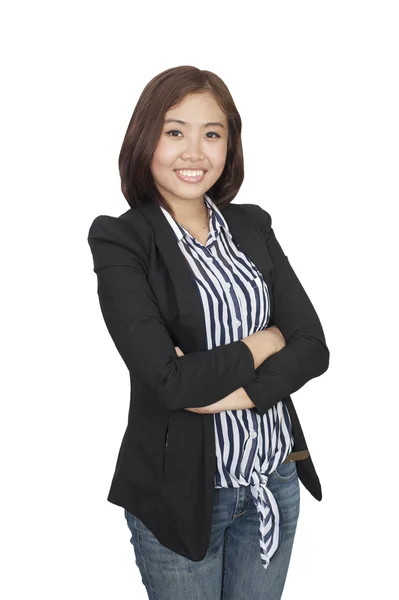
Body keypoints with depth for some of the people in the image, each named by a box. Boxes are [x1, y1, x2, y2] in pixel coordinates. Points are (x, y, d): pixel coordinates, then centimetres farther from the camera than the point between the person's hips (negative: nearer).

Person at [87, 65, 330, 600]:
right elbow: (167, 379, -22)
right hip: (182, 491, -4)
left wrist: (237, 393, -18)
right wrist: (263, 343, -10)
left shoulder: (252, 226, 3)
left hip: (277, 476, 5)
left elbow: (313, 347, -3)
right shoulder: (120, 241, -12)